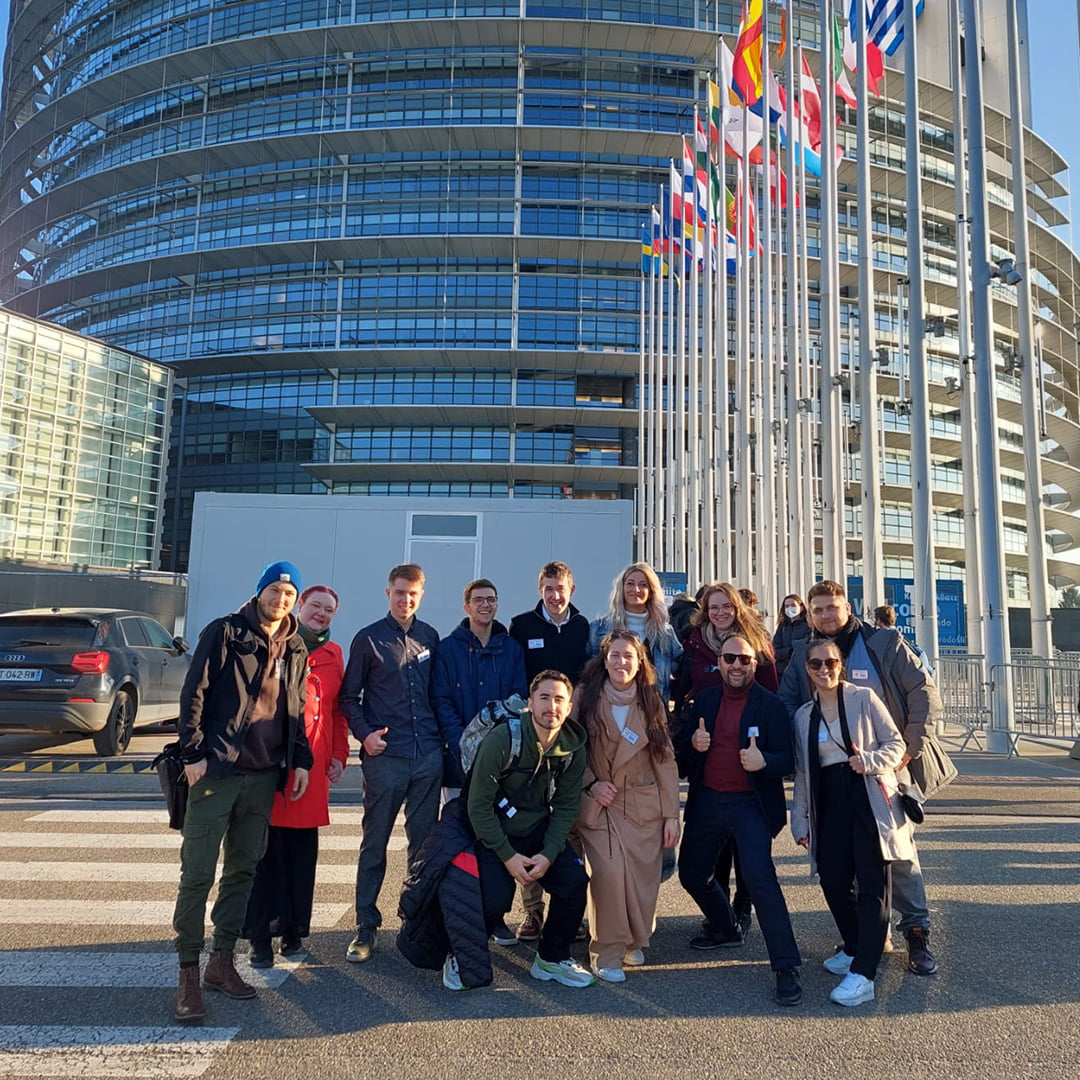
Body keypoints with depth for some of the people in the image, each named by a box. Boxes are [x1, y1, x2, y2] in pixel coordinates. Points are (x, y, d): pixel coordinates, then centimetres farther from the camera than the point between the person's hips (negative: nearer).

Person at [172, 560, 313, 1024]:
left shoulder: (295, 650, 12)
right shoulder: (224, 633, -3)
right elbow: (194, 694, -6)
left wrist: (301, 761, 9)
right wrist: (193, 753, -12)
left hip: (264, 775, 5)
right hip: (217, 770, -5)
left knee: (244, 868, 11)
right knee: (198, 872, -2)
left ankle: (222, 960, 23)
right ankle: (188, 974, 8)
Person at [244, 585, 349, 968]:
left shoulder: (333, 654, 14)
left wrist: (339, 754, 9)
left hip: (313, 762, 4)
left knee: (303, 847, 8)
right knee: (268, 846, 1)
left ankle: (294, 930, 20)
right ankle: (261, 936, 11)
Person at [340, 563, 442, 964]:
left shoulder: (429, 637, 9)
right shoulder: (368, 639, 0)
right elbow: (349, 696, 3)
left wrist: (441, 735, 7)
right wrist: (364, 734, -11)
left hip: (428, 754, 3)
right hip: (385, 755, -3)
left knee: (424, 840, 10)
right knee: (375, 842, 5)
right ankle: (366, 925, 17)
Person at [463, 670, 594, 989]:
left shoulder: (574, 747, -8)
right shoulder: (502, 739, -22)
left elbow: (566, 806, -1)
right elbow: (479, 805, -18)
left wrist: (548, 854, -14)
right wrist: (508, 856, -19)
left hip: (540, 831, 4)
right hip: (494, 832, -4)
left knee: (575, 880, -15)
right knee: (495, 900, -21)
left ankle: (551, 958, 9)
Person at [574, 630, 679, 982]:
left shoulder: (652, 703, 4)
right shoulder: (585, 697, -3)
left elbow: (666, 761, 3)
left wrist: (671, 815, 1)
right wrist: (591, 784, -10)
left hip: (644, 805, 2)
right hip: (598, 804, -2)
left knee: (642, 877, 1)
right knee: (609, 872, -17)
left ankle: (634, 941, 28)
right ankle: (606, 954, 1)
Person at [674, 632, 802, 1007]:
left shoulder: (770, 705, -8)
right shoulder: (703, 701, 4)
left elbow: (787, 761, -11)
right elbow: (679, 749, 6)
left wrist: (764, 761, -31)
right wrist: (693, 744, -16)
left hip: (750, 804, -5)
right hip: (706, 801, 5)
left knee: (759, 877, -20)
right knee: (692, 874, 16)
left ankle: (786, 967, -6)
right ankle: (725, 929, 44)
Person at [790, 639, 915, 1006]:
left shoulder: (863, 698, -1)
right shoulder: (803, 715, 11)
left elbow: (896, 743, 0)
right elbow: (802, 772, 14)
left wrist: (870, 760, -20)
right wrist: (800, 820, 12)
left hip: (869, 800, -4)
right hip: (830, 805, 4)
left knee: (871, 885, -6)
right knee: (832, 880, 2)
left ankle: (862, 974, -5)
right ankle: (855, 946, 27)